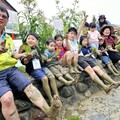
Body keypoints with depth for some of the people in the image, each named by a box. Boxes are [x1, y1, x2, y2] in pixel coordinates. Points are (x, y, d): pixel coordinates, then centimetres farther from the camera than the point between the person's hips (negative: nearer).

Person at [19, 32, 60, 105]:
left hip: (42, 66, 6)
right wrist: (28, 58, -28)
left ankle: (57, 96, -7)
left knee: (52, 77, -14)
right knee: (44, 78, -26)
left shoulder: (37, 48, 11)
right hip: (33, 69, -5)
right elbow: (23, 62, -11)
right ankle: (51, 99, -17)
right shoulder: (24, 49, -4)